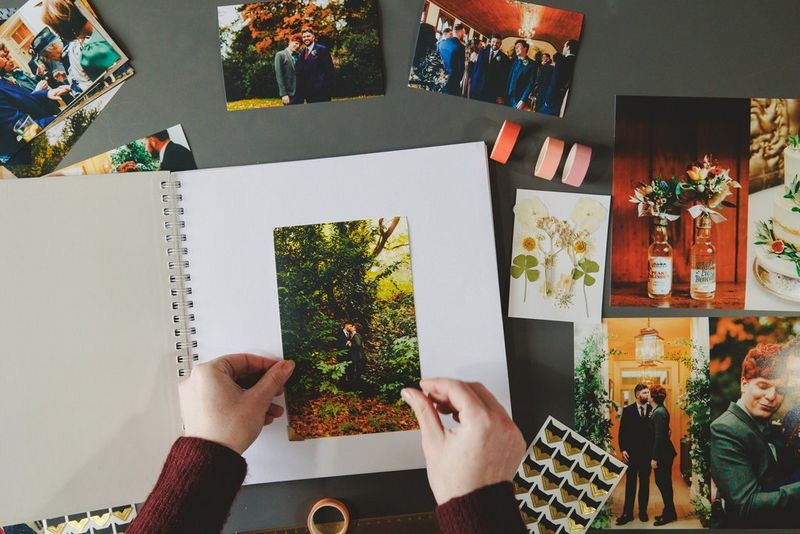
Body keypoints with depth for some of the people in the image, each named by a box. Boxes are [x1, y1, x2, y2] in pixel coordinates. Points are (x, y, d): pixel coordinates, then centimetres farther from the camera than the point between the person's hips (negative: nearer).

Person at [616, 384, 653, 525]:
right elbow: (622, 431, -1)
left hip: (647, 453, 1)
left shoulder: (652, 410, 0)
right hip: (631, 452, -1)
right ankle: (627, 513, 9)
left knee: (645, 483, 10)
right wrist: (623, 449, -8)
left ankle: (643, 511, 21)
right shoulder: (628, 410, -1)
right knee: (630, 483, 5)